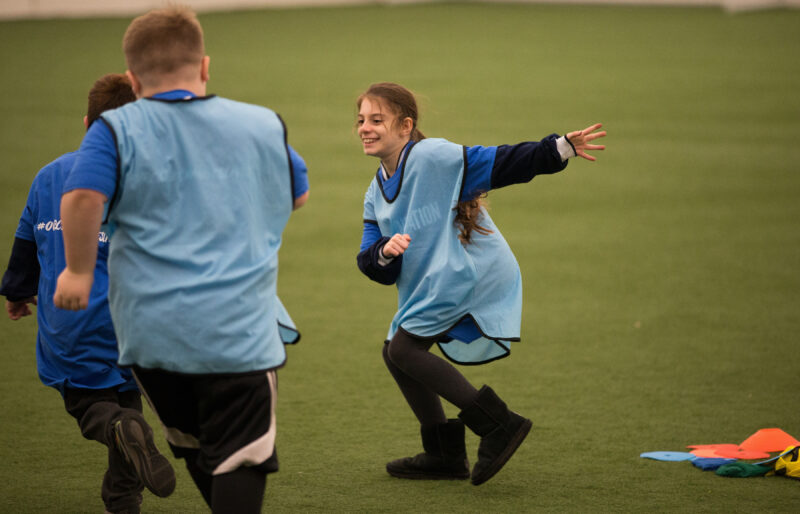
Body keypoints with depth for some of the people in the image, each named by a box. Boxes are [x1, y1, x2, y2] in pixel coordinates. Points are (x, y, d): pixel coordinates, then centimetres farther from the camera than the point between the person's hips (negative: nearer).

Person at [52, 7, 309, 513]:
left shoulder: (117, 131, -2)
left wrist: (78, 271, -6)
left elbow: (82, 197, -19)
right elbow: (298, 193, 24)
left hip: (150, 331, 1)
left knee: (194, 445, 21)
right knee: (240, 463, -1)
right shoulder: (263, 125, 7)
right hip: (241, 332, -1)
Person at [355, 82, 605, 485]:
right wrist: (384, 252, -17)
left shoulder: (431, 156, -10)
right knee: (395, 353, 10)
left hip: (469, 271, -9)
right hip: (433, 283, 9)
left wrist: (561, 148, -21)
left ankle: (497, 424, -11)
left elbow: (499, 164, -11)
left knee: (403, 349, -13)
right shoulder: (376, 195, 14)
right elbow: (373, 267, 7)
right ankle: (445, 455, 18)